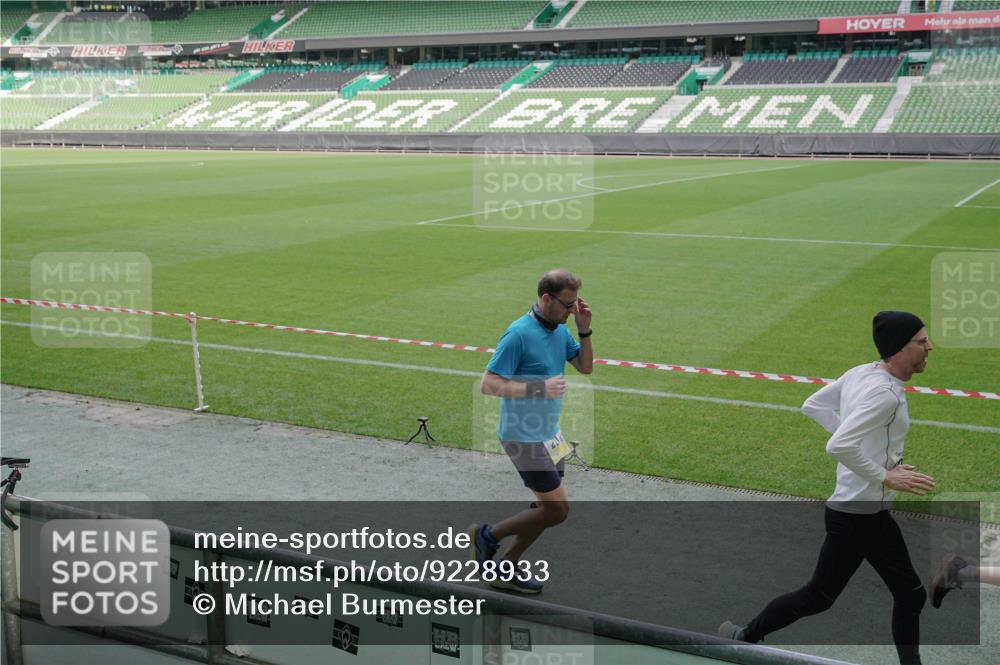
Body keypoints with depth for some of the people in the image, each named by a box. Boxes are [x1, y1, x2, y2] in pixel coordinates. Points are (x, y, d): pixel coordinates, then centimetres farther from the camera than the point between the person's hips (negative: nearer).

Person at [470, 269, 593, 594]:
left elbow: (585, 366, 14)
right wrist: (538, 388, -29)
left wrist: (584, 330, -1)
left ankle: (508, 569, 27)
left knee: (548, 508, 14)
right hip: (523, 436, -9)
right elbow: (488, 384, -22)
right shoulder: (519, 334, -21)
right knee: (557, 510, -7)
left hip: (548, 433, 9)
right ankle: (488, 535, 10)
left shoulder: (560, 329, 6)